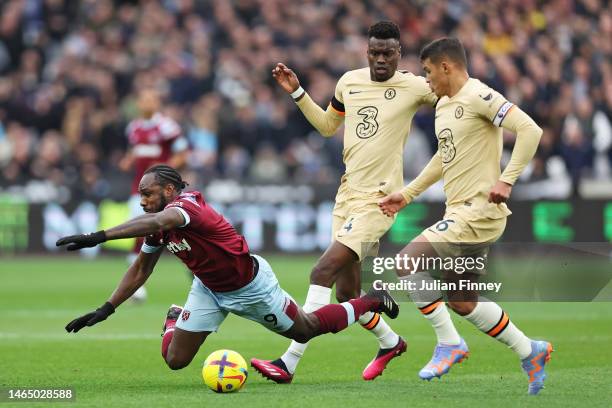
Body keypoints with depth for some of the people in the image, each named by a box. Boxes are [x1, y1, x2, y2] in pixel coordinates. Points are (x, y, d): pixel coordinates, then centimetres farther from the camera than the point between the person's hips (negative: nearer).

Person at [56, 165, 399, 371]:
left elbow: (155, 223, -57)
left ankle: (372, 301, 35)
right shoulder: (159, 226, -9)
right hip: (209, 289, 6)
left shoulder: (185, 207, -35)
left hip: (250, 285, -6)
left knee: (306, 330, 13)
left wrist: (97, 237, -68)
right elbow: (141, 270, 4)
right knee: (175, 359, -3)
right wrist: (106, 309, -3)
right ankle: (176, 319, 31)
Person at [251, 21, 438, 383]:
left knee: (323, 272, -19)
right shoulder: (349, 82, 8)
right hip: (347, 193, 7)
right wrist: (297, 93, 14)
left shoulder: (414, 87, -8)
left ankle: (289, 363, -18)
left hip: (377, 199, -7)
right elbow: (328, 125, 24)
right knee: (347, 293, 12)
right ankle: (390, 343, 39)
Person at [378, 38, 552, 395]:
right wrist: (406, 195, 28)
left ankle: (449, 343, -5)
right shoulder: (443, 106, 16)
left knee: (407, 262, -16)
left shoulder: (479, 97, -13)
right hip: (460, 213, 10)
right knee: (461, 302, 12)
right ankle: (530, 351, 23)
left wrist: (506, 180, -27)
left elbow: (530, 130, -21)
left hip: (479, 212, -10)